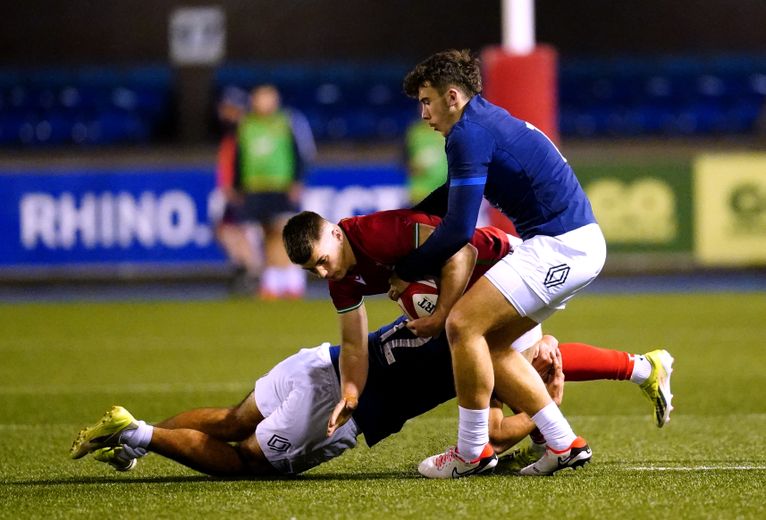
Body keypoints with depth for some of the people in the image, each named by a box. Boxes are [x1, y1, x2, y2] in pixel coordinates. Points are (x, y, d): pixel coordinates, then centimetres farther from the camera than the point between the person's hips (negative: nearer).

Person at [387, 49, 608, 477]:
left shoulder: (468, 134, -12)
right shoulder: (492, 120, 19)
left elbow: (459, 229, -15)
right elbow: (454, 196, 36)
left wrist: (407, 272, -2)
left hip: (558, 246, -10)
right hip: (580, 244, 10)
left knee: (464, 325, -13)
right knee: (491, 343, 12)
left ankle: (472, 452, -5)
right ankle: (564, 445, 12)